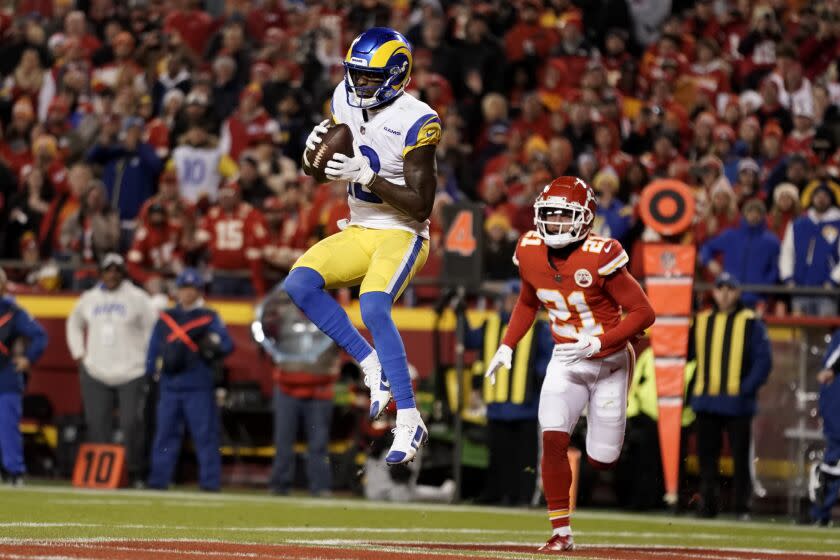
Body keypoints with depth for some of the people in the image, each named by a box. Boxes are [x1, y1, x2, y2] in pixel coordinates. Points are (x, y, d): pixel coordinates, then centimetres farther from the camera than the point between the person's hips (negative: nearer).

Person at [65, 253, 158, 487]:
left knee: (132, 424, -10)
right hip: (95, 373, 4)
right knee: (97, 425, 0)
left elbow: (154, 328, 0)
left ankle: (135, 474, -3)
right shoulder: (89, 298, 11)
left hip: (131, 373, -4)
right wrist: (79, 354, 15)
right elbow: (74, 324, 26)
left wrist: (146, 359, -3)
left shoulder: (137, 298, -2)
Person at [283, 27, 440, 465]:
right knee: (299, 283, -17)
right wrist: (314, 150, -10)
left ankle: (409, 423, -24)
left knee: (373, 307, -30)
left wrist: (367, 176, -28)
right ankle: (374, 366, -8)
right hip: (358, 232, 7)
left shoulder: (414, 122, -17)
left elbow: (421, 205, -19)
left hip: (402, 235, -7)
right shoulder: (346, 101, 4)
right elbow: (313, 173, 15)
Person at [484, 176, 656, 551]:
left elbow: (643, 312, -20)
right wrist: (506, 347, 3)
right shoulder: (530, 253, -7)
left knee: (600, 461, 3)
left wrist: (598, 343, -29)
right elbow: (527, 303, 14)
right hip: (566, 362, 3)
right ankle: (561, 532, -9)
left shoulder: (599, 257, -24)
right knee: (553, 440, -17)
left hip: (609, 362, -3)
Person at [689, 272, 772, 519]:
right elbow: (684, 353, 18)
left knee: (741, 457, -2)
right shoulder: (701, 321, 13)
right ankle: (707, 506, 12)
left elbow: (763, 360, -4)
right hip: (706, 402, 4)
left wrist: (747, 388, -14)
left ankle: (742, 507, 4)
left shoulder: (751, 322, 0)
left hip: (738, 403, -4)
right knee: (706, 457, 6)